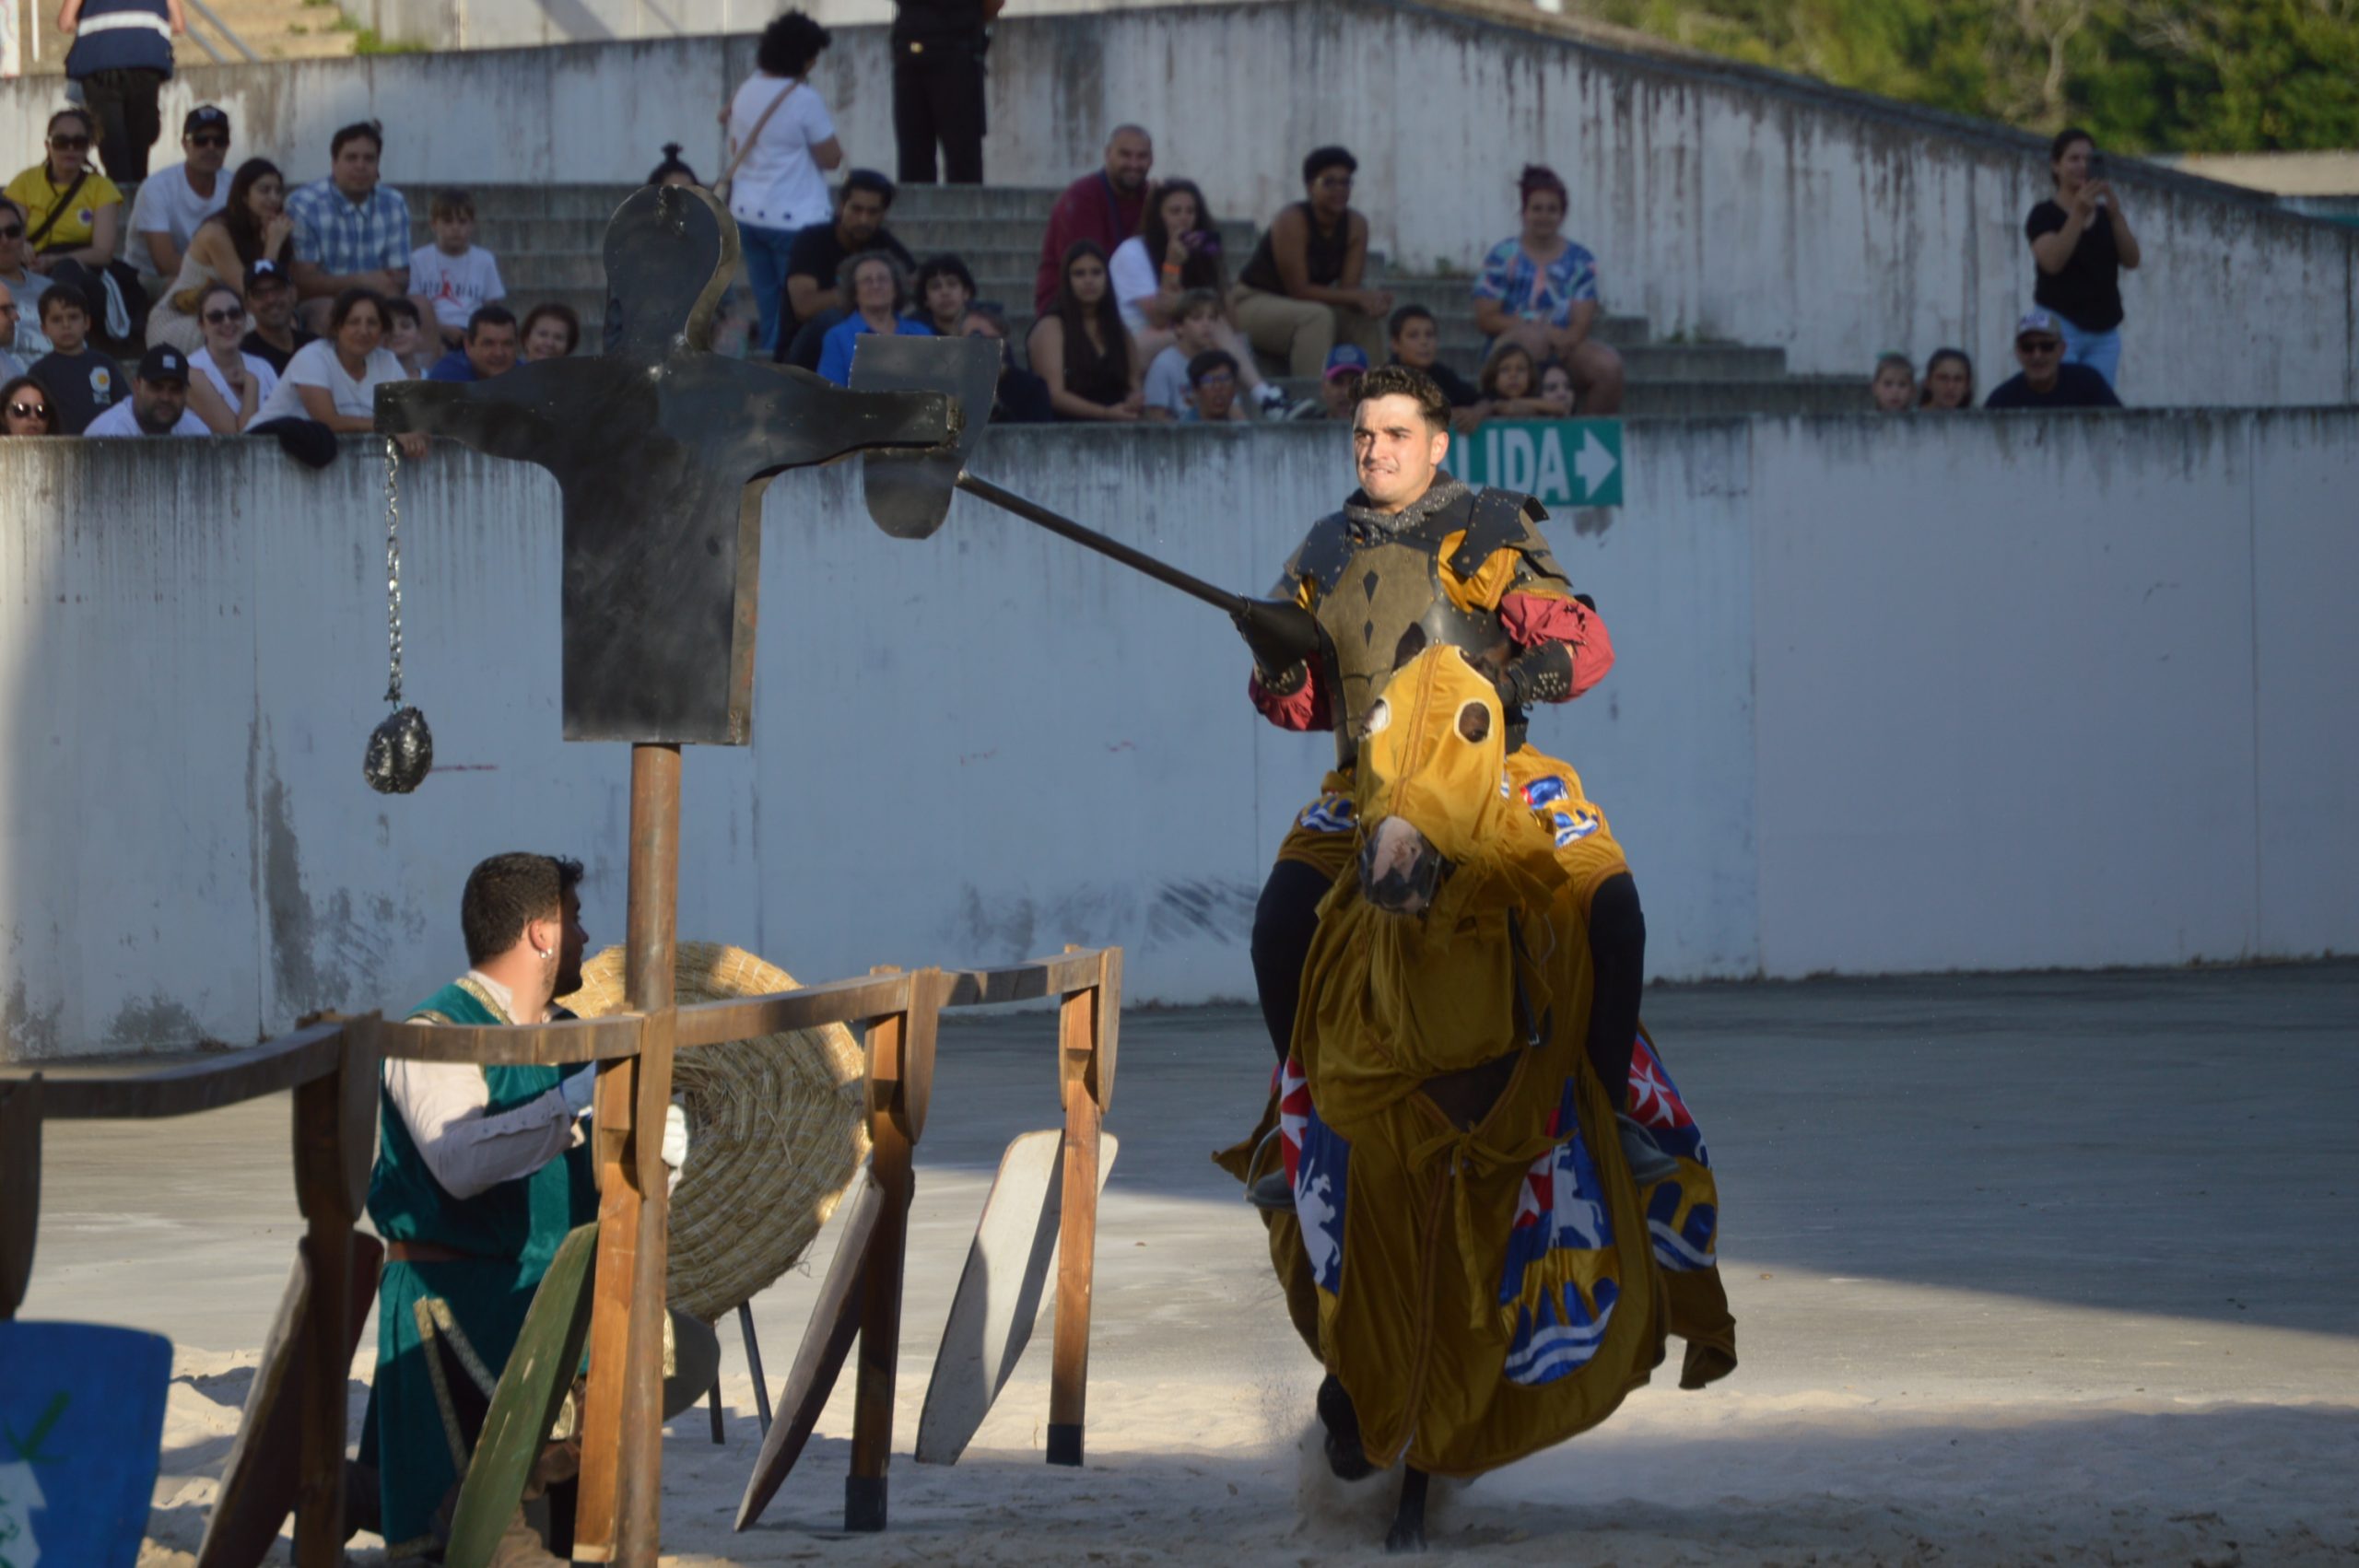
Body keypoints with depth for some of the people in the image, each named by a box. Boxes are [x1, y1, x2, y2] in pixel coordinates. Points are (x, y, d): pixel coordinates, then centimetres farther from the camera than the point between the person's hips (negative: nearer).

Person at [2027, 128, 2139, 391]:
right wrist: (2079, 214, -24)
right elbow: (2052, 261, -17)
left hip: (2104, 331, 5)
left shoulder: (2105, 215, 15)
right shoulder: (2045, 215, 0)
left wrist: (2115, 214, -12)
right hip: (2061, 327, -5)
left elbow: (2131, 260, 2)